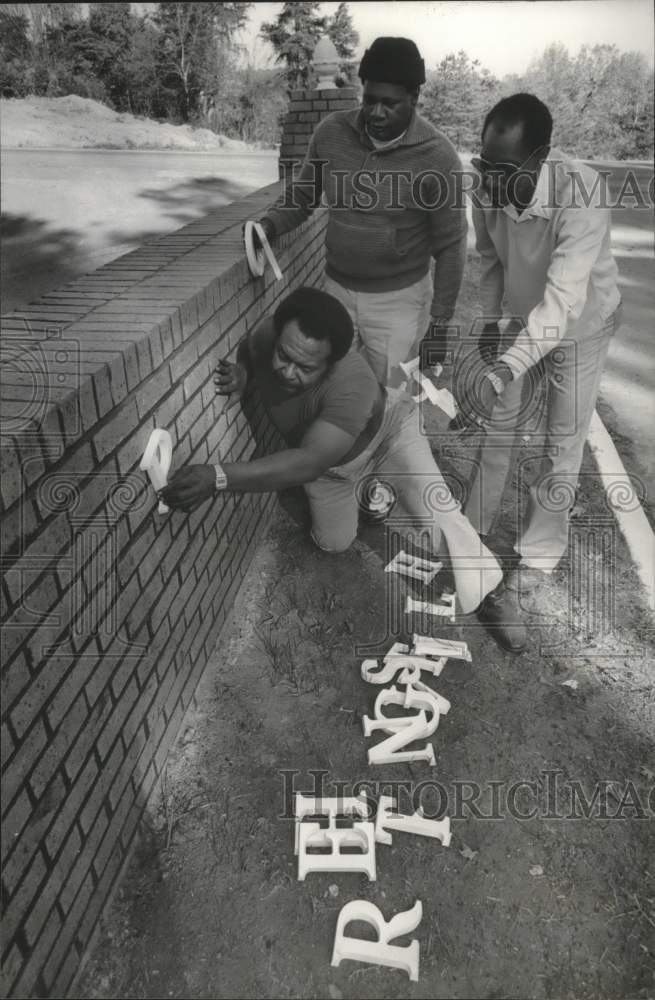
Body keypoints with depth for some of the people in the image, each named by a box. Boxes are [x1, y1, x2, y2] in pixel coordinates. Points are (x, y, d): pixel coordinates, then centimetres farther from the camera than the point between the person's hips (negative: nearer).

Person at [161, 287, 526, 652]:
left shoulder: (353, 384, -45)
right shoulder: (267, 335, -30)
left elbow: (307, 462, -54)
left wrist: (219, 477, -62)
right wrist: (240, 374, -28)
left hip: (387, 428, -5)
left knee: (435, 506, -26)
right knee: (334, 543, 12)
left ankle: (490, 594, -3)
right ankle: (361, 488, 42)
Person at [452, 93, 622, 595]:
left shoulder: (582, 193, -37)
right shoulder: (488, 187, -21)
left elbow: (563, 302, -46)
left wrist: (501, 372, -57)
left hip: (580, 325, -5)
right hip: (524, 320, 5)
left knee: (562, 443, 3)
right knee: (498, 419, 12)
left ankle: (541, 549, 21)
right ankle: (475, 523, 30)